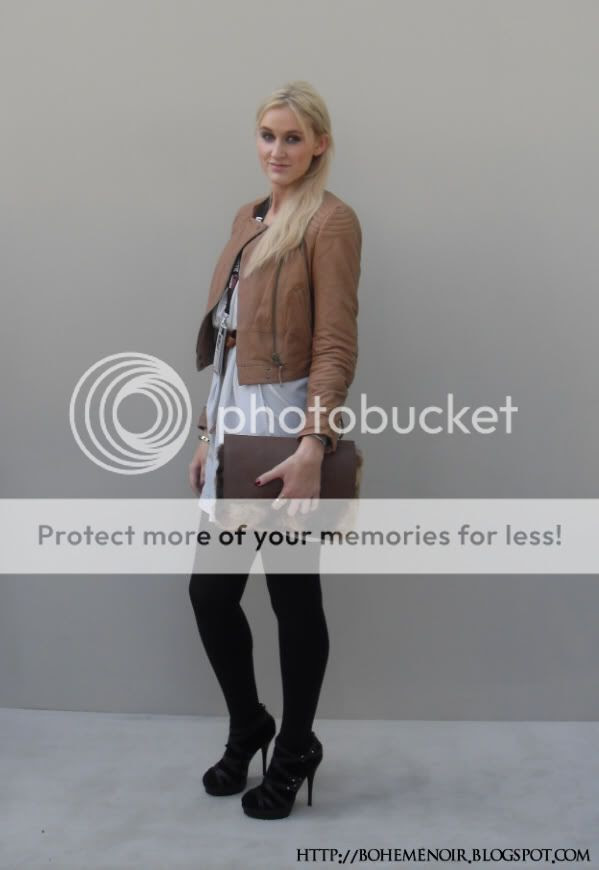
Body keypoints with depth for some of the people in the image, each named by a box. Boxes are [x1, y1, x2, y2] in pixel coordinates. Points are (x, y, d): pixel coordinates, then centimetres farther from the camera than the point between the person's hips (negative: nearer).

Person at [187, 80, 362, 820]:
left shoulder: (331, 221, -7)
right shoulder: (249, 217, 16)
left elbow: (335, 346, -15)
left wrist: (313, 446, -24)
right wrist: (209, 433, 15)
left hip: (287, 432, -7)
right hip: (234, 426, 8)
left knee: (293, 596, 6)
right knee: (209, 591, 10)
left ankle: (294, 751, 26)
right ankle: (246, 727, 34)